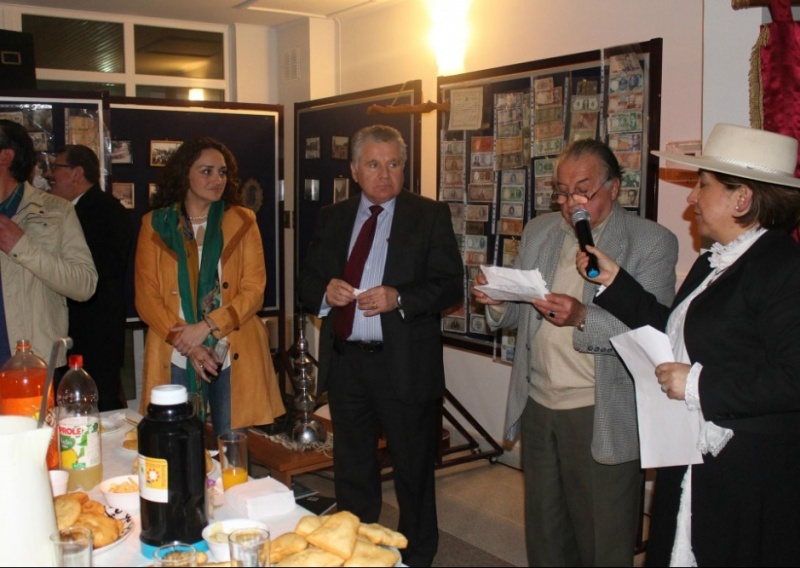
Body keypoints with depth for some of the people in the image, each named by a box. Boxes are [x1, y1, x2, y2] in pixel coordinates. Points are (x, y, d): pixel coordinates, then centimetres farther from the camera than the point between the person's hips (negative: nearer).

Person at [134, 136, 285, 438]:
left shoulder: (242, 222, 6)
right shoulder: (155, 224, 6)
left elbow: (253, 291, -1)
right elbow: (146, 297, 1)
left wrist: (205, 327, -14)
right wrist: (187, 344, -11)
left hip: (233, 358, 0)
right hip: (175, 359, 0)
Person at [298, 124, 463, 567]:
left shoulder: (430, 216, -3)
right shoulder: (331, 218, 9)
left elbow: (450, 283, -8)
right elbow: (307, 281, 10)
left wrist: (399, 298, -23)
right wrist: (325, 290, -12)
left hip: (405, 365, -4)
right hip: (345, 363, 4)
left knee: (414, 474, 10)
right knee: (351, 472, 19)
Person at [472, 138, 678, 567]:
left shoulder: (653, 242, -7)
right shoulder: (538, 231, 9)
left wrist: (583, 318, -31)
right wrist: (498, 301, -10)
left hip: (602, 416, -5)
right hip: (538, 406, 5)